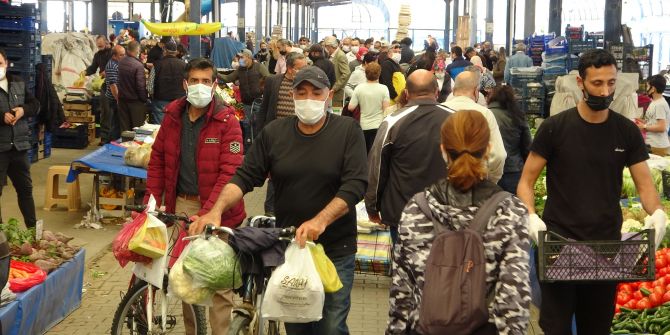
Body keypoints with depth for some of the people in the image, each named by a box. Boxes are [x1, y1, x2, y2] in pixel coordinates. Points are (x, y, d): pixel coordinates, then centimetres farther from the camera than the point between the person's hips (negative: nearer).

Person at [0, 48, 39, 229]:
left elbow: (35, 105, 13)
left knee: (25, 187, 16)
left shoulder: (18, 83, 9)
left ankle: (32, 227, 28)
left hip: (19, 145, 5)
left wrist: (24, 110, -6)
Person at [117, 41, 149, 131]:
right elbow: (141, 85, -18)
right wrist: (144, 99, -6)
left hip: (122, 99, 6)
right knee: (138, 128, 5)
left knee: (124, 128, 12)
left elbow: (117, 83, 9)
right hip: (135, 101, -5)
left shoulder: (120, 63, -1)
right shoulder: (138, 65, -19)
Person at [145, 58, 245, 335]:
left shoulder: (226, 121, -11)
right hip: (181, 204, 5)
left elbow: (230, 171, -17)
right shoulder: (173, 117, 5)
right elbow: (157, 160, 11)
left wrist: (207, 212, -25)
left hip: (214, 209, -5)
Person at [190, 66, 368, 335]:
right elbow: (245, 177, 0)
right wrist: (217, 210, -17)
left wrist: (320, 221, -29)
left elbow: (354, 185, -15)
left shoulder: (348, 131, -7)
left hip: (335, 251, -3)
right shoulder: (273, 133, 2)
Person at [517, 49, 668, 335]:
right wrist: (531, 216, -21)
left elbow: (644, 183, 3)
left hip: (607, 246, 3)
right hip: (558, 242, -2)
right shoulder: (554, 128, -6)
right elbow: (526, 181, -3)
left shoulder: (627, 131, 2)